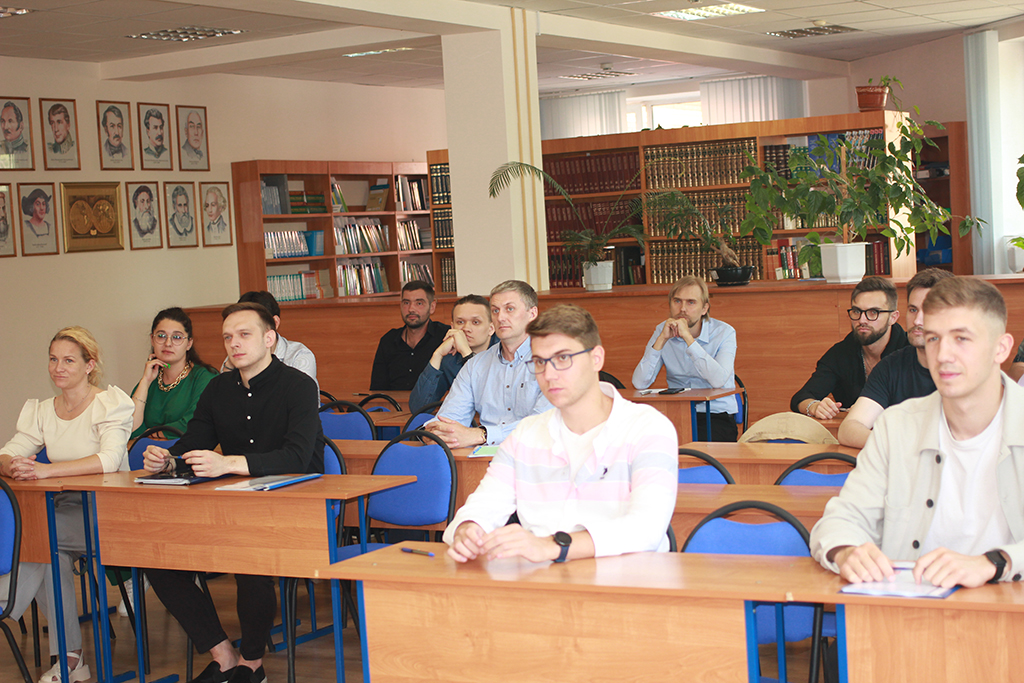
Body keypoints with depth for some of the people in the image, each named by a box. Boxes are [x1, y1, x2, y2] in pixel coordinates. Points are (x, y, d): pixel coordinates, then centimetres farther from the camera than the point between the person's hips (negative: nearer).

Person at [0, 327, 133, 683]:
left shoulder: (111, 403, -6)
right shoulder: (40, 411, 12)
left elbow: (109, 460, -23)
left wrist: (45, 470, -33)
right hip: (64, 509, 5)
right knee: (50, 551, -25)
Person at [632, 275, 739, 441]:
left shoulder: (724, 332, -5)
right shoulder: (662, 331, 4)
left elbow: (719, 381, -25)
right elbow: (639, 383, -8)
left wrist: (688, 337, -23)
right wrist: (662, 339, -15)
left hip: (717, 416, -3)